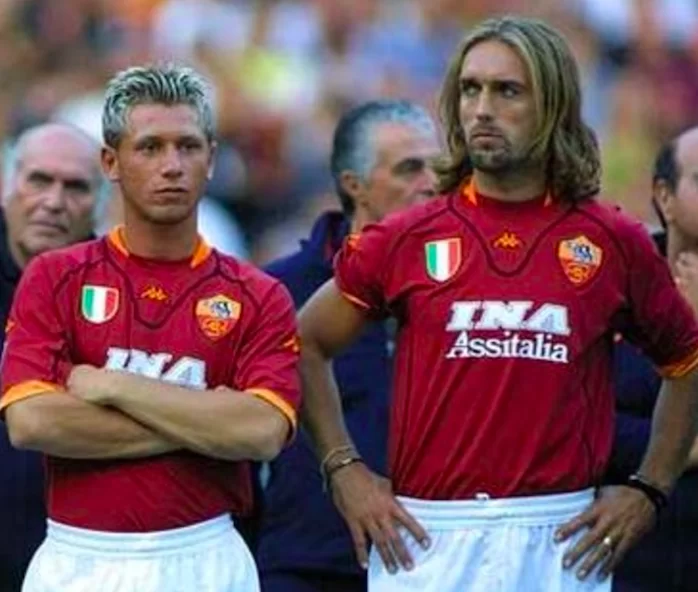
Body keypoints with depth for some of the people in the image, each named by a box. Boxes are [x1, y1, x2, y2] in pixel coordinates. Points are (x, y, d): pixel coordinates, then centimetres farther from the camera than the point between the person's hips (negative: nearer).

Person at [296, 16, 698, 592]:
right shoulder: (406, 239, 5)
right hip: (426, 539, 0)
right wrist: (345, 469, 5)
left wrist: (648, 490, 8)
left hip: (560, 544, 0)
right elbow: (309, 345, 15)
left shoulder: (614, 242, 5)